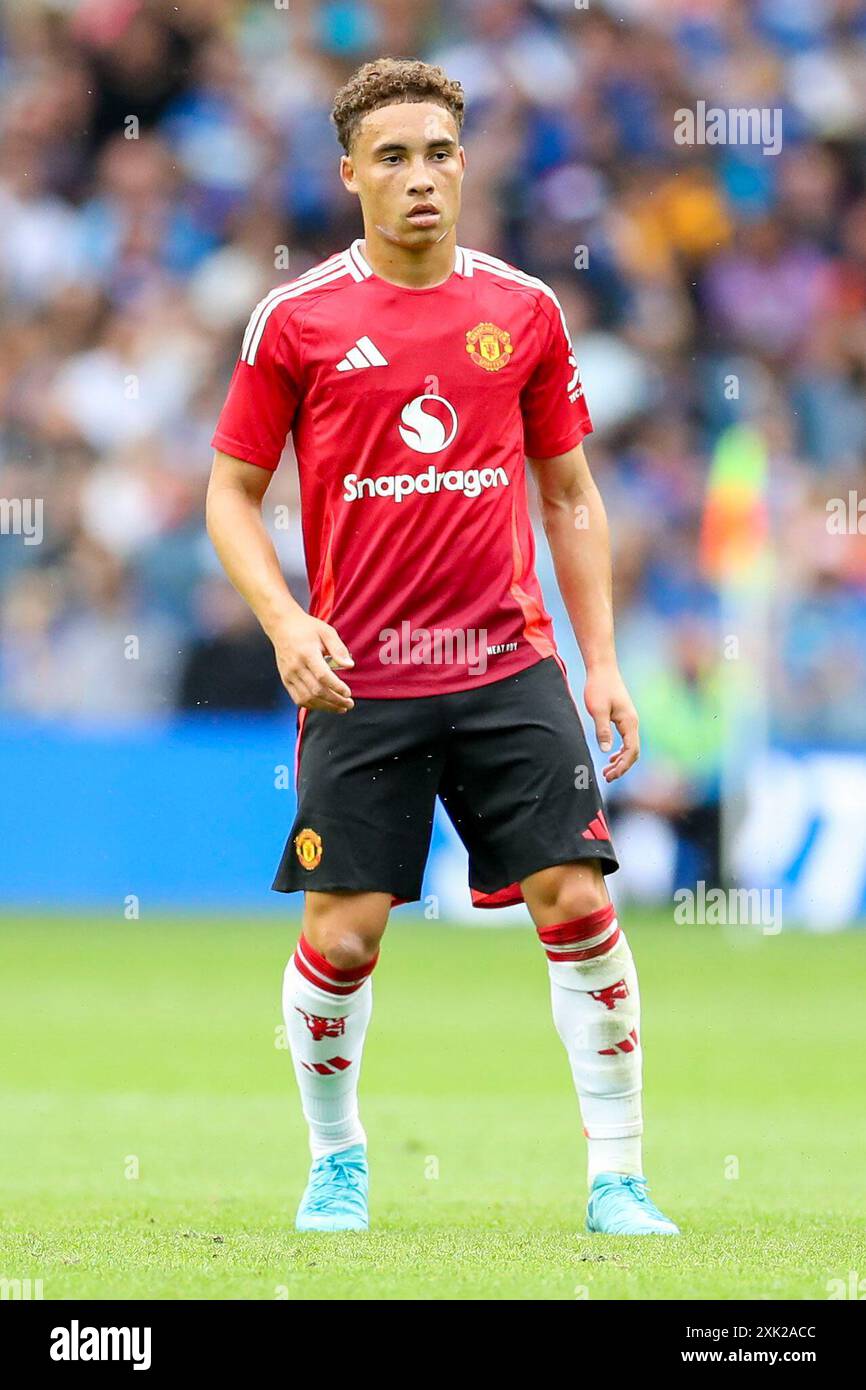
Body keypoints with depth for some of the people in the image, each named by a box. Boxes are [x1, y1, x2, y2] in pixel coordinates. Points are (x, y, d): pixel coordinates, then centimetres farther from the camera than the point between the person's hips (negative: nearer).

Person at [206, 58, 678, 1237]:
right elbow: (232, 492, 5)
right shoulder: (296, 321, -1)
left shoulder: (525, 310, 6)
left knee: (578, 904, -8)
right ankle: (337, 1161, 22)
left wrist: (602, 662, 7)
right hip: (358, 681, -1)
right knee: (342, 934, -3)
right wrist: (286, 622, -11)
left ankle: (618, 1179, 2)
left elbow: (570, 494, 13)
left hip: (509, 667, 1)